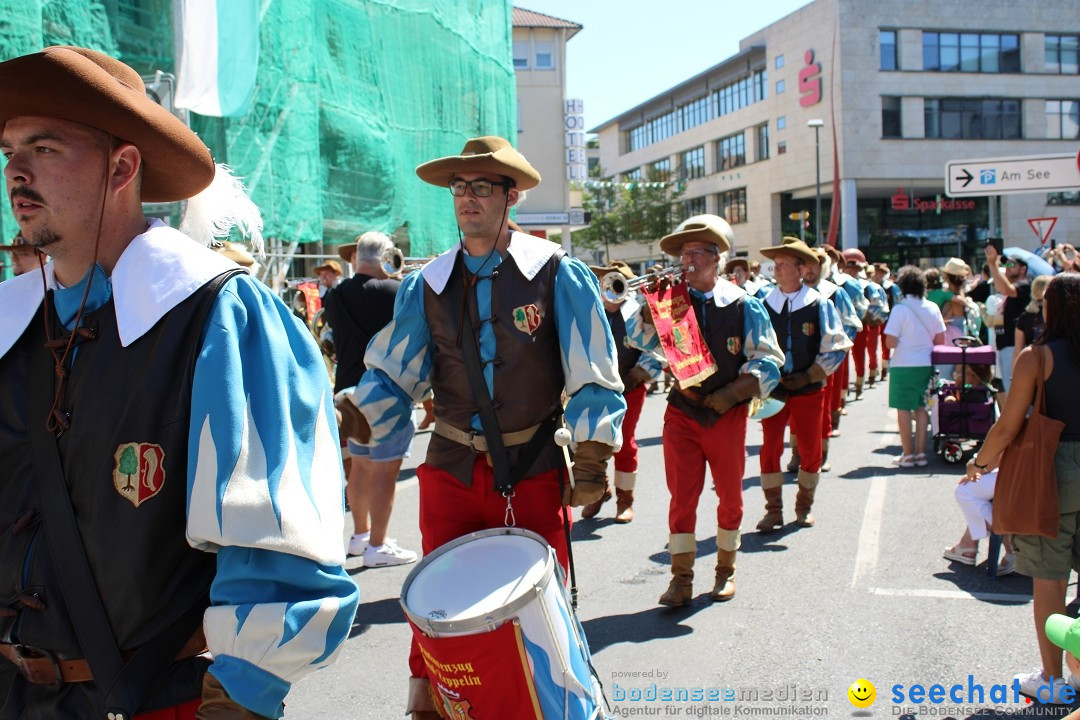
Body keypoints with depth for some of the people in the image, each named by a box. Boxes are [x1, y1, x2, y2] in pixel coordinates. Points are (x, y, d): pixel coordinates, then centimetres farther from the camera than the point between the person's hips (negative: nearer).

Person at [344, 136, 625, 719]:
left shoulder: (557, 275, -5)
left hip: (534, 472, -2)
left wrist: (589, 465, -9)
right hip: (450, 472, 2)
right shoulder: (426, 286, 3)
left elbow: (593, 380, -5)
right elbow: (389, 377, 3)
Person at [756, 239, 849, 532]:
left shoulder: (819, 304, -4)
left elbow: (835, 348, -2)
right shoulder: (765, 304, 1)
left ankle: (804, 506, 25)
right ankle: (774, 510, 9)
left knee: (810, 450, 8)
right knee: (770, 449, -2)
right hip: (773, 389, 1)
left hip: (808, 390, -1)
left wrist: (809, 377, -10)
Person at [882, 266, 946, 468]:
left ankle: (908, 454, 6)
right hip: (926, 364, 5)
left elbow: (891, 342, -16)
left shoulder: (900, 309, -13)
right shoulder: (933, 308, 2)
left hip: (904, 365, -5)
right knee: (921, 408, 13)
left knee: (903, 409, 4)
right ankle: (921, 453, 15)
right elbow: (940, 340, 6)